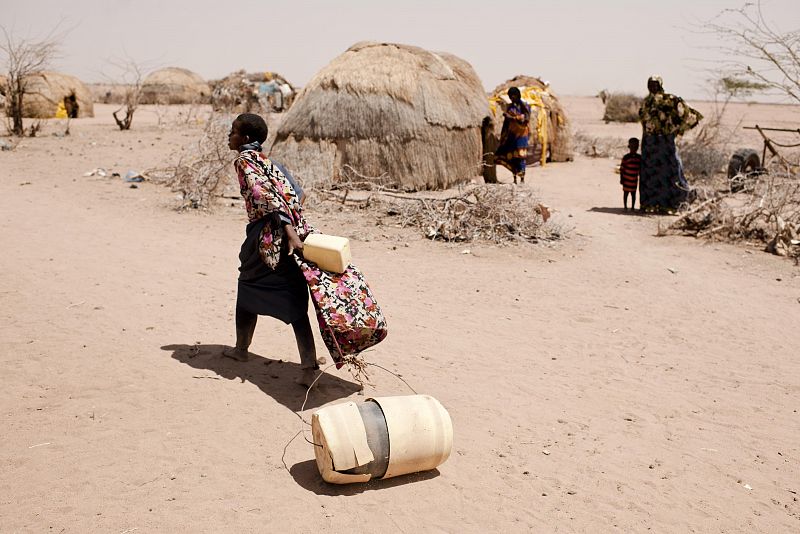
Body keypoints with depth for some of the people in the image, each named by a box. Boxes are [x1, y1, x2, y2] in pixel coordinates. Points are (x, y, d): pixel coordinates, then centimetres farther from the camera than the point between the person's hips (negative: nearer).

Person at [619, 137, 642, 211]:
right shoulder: (626, 157, -10)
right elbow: (621, 169, -7)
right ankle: (625, 207, 14)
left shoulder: (639, 157, 3)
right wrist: (621, 179, -9)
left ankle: (633, 207, 19)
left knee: (633, 194, 10)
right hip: (626, 179, -4)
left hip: (634, 180, 4)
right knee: (626, 193, 5)